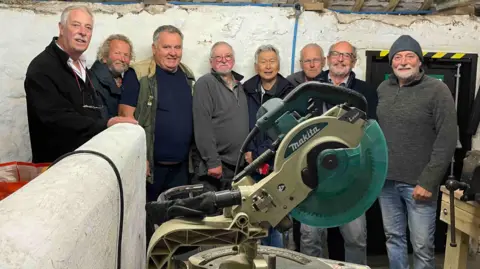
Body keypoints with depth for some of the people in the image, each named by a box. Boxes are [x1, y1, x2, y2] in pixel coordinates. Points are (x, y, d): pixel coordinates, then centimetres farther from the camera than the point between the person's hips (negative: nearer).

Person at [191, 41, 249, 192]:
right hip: (214, 163, -7)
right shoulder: (205, 83, -9)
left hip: (238, 164, 7)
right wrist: (212, 161, -20)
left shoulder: (238, 85, 16)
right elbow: (203, 126, -16)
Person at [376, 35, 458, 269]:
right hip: (386, 180, 5)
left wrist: (428, 182, -15)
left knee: (422, 246, 1)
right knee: (393, 238, 15)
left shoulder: (437, 90, -7)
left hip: (418, 183, -5)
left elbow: (447, 140, -11)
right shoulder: (383, 89, 9)